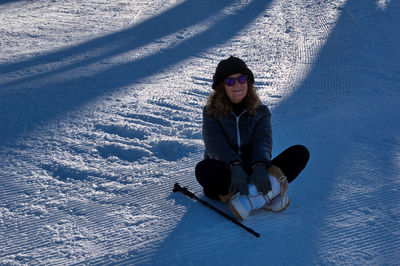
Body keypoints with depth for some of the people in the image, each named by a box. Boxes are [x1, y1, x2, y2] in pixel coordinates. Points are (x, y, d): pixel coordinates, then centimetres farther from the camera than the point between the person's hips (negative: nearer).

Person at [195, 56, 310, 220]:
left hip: (253, 172, 2)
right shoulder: (211, 113, 0)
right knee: (204, 169, -36)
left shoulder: (260, 111, 6)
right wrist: (235, 167, -37)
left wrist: (260, 167, -34)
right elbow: (216, 145, -17)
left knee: (300, 152, -16)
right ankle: (270, 191, -41)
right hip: (225, 175, -2)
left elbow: (263, 141, -11)